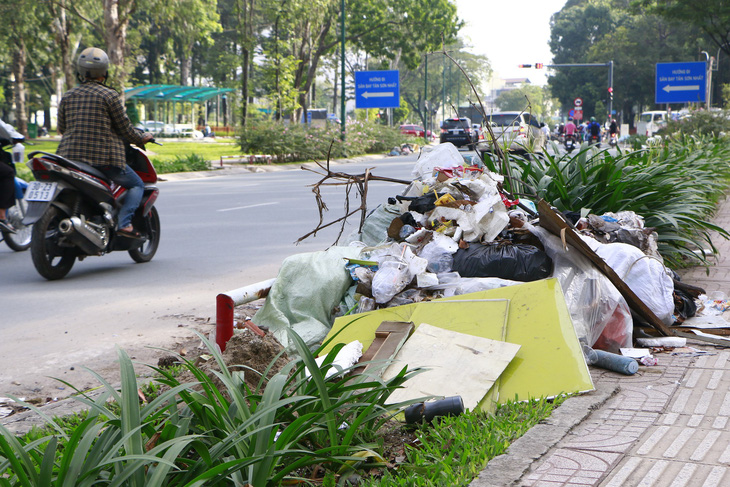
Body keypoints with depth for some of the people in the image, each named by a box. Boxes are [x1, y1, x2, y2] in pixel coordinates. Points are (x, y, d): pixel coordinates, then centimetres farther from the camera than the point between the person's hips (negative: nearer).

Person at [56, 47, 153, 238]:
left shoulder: (68, 96, 10)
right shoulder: (109, 95, -5)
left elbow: (61, 127, 16)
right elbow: (125, 129, -2)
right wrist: (142, 138, 17)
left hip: (70, 156, 5)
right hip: (104, 158, -5)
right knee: (137, 184, 12)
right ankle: (124, 223, -9)